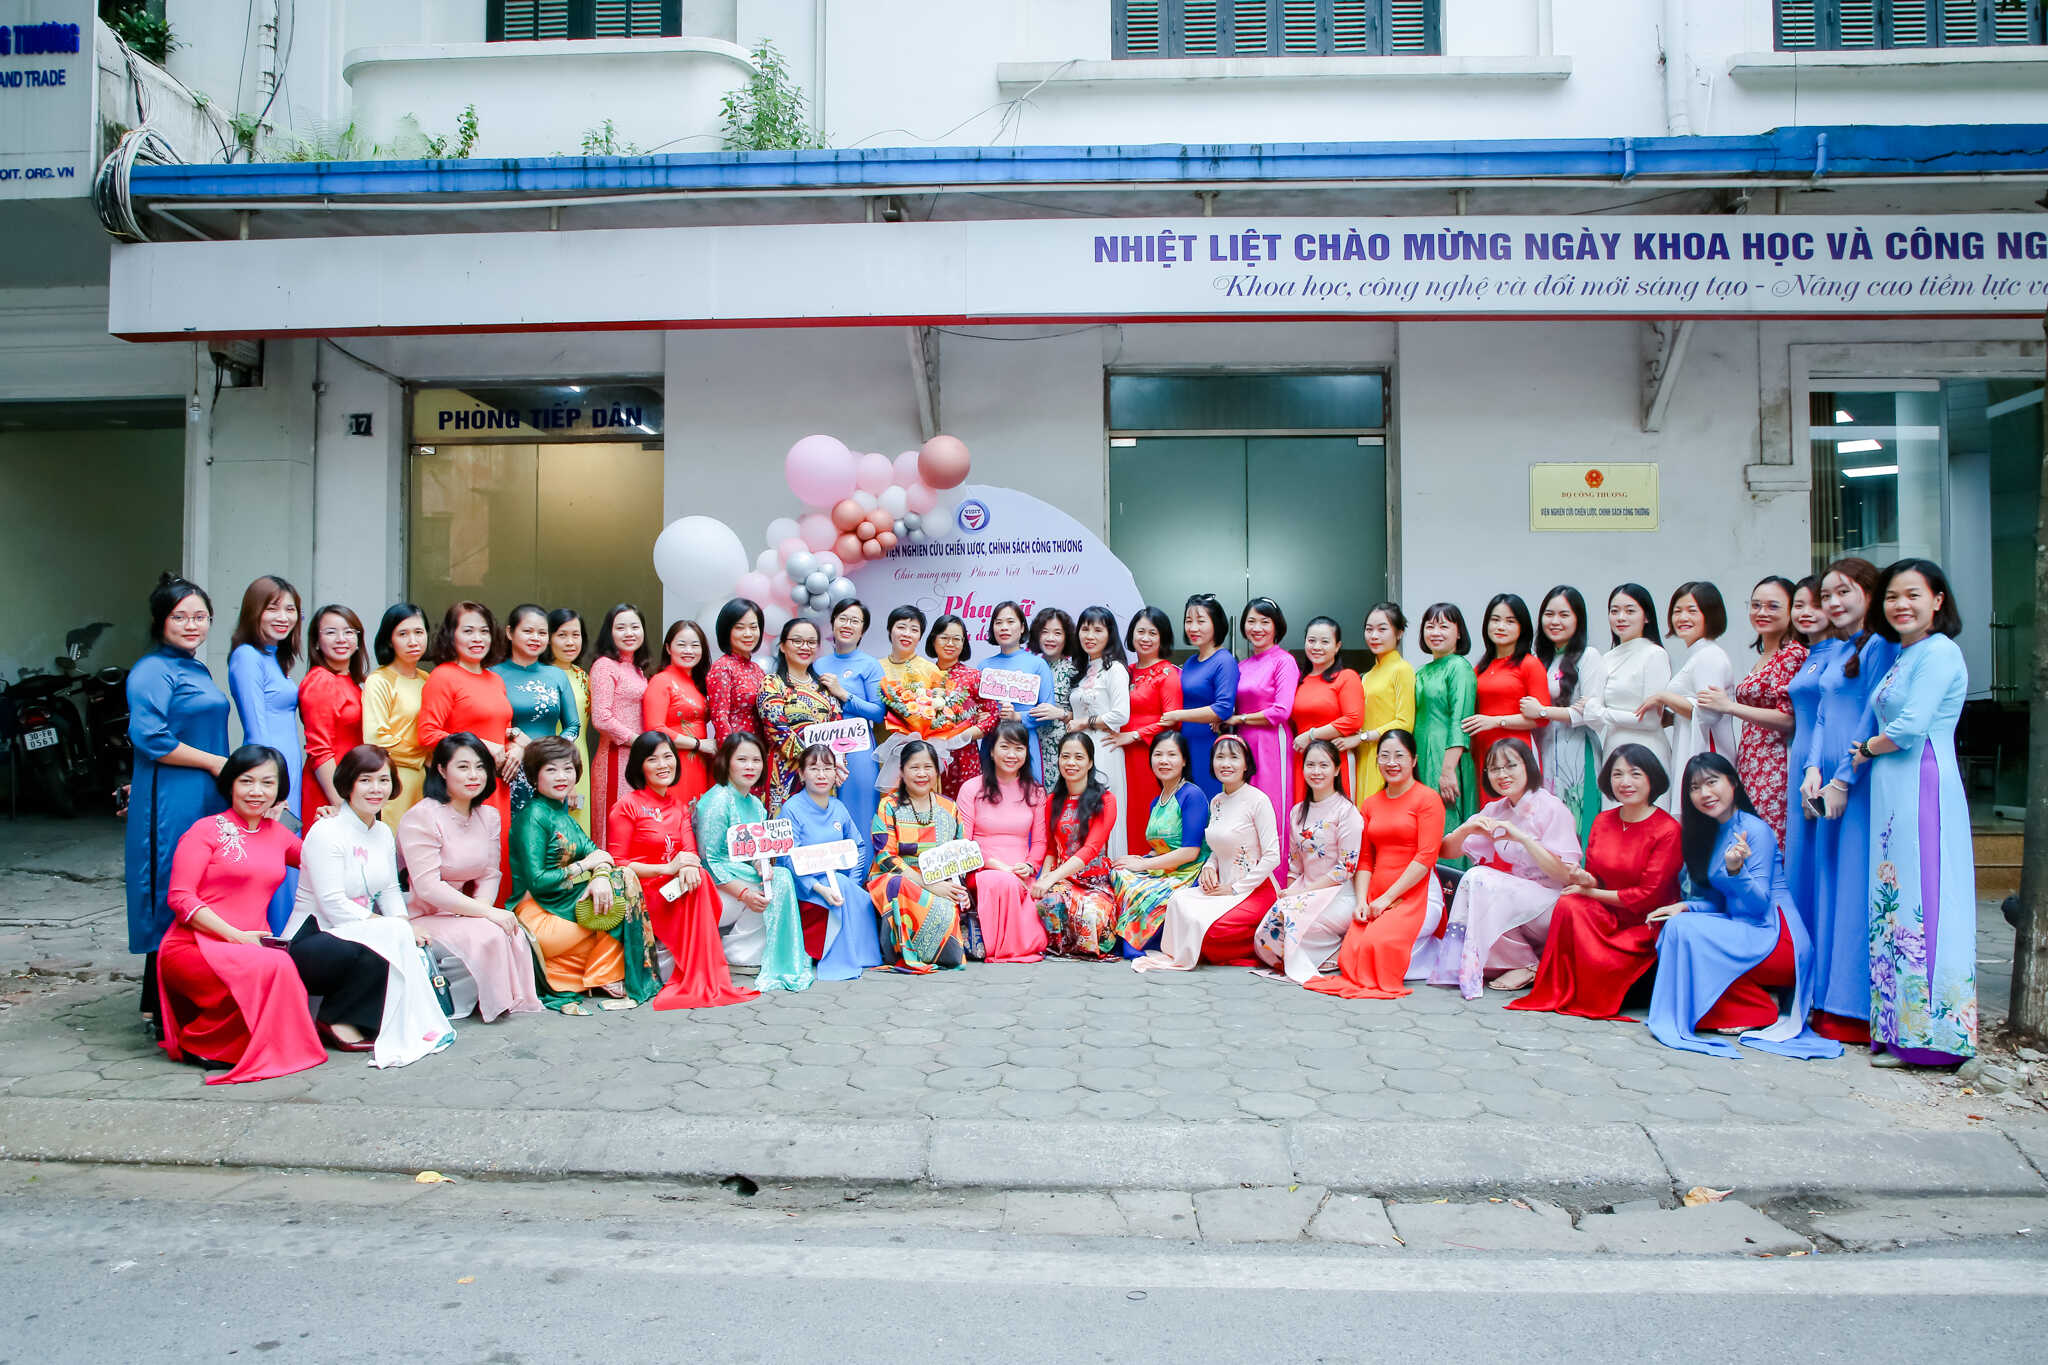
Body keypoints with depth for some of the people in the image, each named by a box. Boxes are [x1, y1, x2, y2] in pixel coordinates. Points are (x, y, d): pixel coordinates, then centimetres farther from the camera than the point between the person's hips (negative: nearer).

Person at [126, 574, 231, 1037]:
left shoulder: (198, 670, 18)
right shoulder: (153, 671, -9)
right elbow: (149, 738, -19)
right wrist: (215, 762, -13)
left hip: (208, 801, 9)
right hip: (170, 805, -9)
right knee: (172, 905, -4)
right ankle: (160, 1012, 5)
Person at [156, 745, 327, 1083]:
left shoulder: (278, 833, 17)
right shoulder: (207, 830, 1)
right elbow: (179, 896, -8)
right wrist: (236, 936, -16)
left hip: (253, 946, 4)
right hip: (194, 945, -4)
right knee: (273, 969, -33)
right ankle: (198, 1041, -11)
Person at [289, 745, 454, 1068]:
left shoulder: (383, 833, 11)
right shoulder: (326, 832, -13)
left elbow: (390, 890, 13)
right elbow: (332, 904, -19)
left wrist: (405, 924, -8)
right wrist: (393, 928, -22)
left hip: (356, 934, 8)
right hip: (310, 942, -7)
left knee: (416, 945, -20)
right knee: (395, 937, -31)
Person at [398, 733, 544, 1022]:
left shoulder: (488, 816, 8)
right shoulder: (421, 817, -15)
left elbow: (490, 876, 7)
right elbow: (428, 888, -22)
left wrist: (482, 906, -17)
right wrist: (486, 913, -24)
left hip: (461, 912, 6)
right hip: (421, 918, -6)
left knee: (514, 932, -21)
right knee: (490, 936, -27)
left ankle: (510, 999, -1)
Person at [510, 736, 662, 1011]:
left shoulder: (561, 813, 14)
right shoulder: (533, 817, -13)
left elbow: (592, 850, 4)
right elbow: (536, 881, -21)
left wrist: (601, 875, -19)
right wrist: (584, 866, -11)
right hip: (538, 915, -8)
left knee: (623, 880, -3)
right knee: (621, 892, -12)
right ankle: (606, 980, -4)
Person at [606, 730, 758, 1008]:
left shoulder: (679, 806, 15)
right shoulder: (626, 806, -4)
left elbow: (691, 851, 3)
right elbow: (617, 864, -8)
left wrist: (688, 865, -23)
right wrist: (668, 868, -19)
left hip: (675, 891, 5)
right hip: (642, 894, -5)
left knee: (697, 879, -27)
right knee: (697, 884, -29)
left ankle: (699, 982, -21)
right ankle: (699, 982, -24)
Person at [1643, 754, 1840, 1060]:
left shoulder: (1754, 829, -12)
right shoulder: (1706, 832, 12)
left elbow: (1759, 903, -18)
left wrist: (1735, 869, -35)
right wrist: (1685, 907, -1)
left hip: (1775, 937, -9)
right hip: (1742, 929, 9)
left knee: (1684, 928, -23)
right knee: (1669, 926, -2)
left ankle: (1760, 1013, -8)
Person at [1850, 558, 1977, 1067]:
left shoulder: (1940, 652, -9)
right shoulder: (1897, 656, 19)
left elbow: (1910, 727, -17)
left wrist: (1865, 749, 0)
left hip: (1923, 790, -9)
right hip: (1890, 793, 9)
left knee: (1920, 908, -6)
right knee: (1894, 907, 10)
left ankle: (1928, 1034, 2)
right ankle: (1899, 1030, 16)